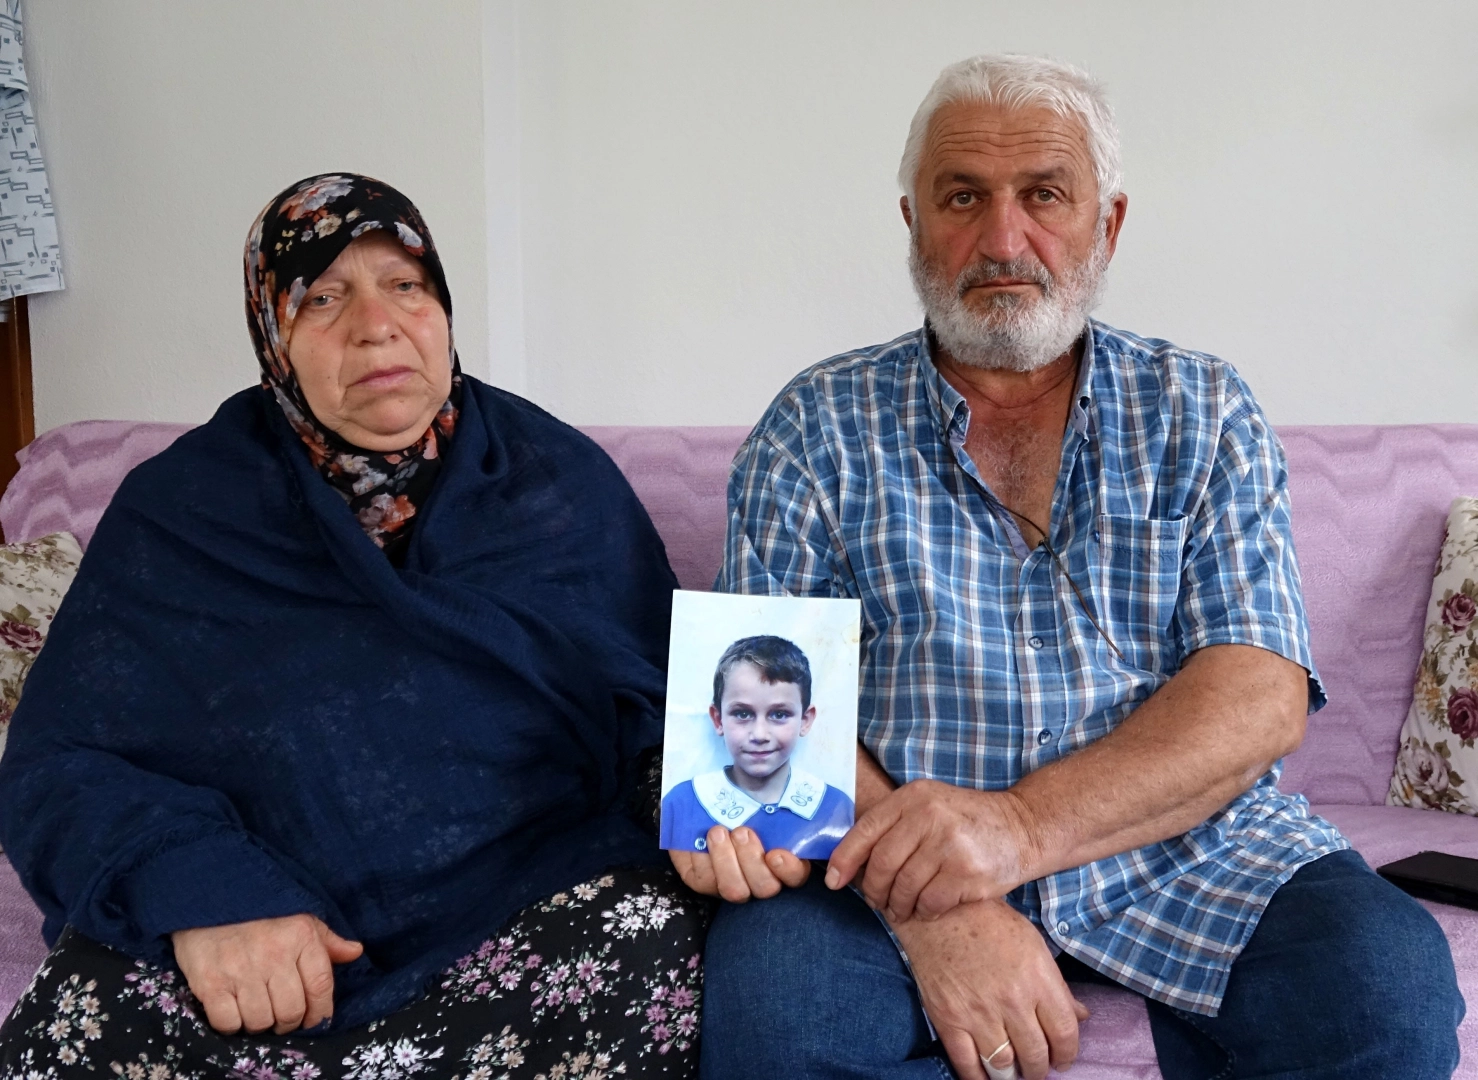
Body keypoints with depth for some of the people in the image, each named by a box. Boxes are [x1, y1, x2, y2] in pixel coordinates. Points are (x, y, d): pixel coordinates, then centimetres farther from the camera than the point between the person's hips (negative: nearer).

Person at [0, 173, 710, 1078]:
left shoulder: (564, 484, 7)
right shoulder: (178, 510, 5)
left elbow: (664, 708, 7)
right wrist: (197, 892, -18)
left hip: (541, 901, 2)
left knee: (654, 956, -29)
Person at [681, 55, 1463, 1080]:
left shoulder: (1204, 413, 6)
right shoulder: (817, 429, 4)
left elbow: (1261, 698, -6)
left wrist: (1021, 823, -23)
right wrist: (932, 906, -22)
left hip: (1185, 845, 1)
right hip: (900, 866, 0)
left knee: (1384, 979, -26)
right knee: (768, 990, -29)